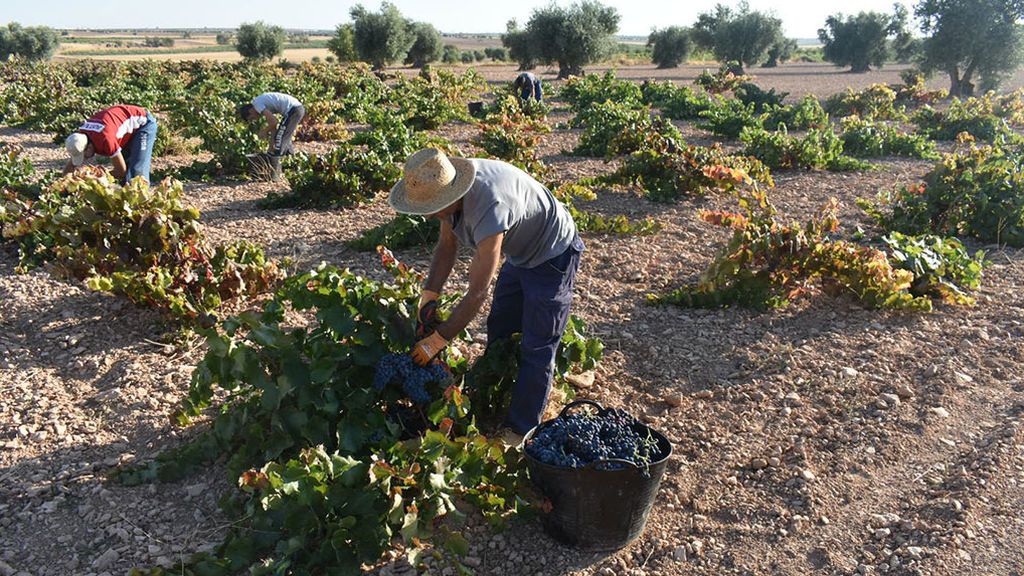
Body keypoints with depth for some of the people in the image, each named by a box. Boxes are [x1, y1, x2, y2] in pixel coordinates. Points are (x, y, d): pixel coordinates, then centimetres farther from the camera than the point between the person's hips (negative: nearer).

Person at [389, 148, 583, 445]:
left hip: (552, 256, -9)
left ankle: (519, 432, 9)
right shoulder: (451, 186, -16)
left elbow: (477, 293, -36)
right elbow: (447, 246, 0)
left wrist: (437, 341, -27)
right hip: (520, 254, 9)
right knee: (499, 331, 17)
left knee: (536, 348, -4)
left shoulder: (489, 208, -42)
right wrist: (429, 298, -8)